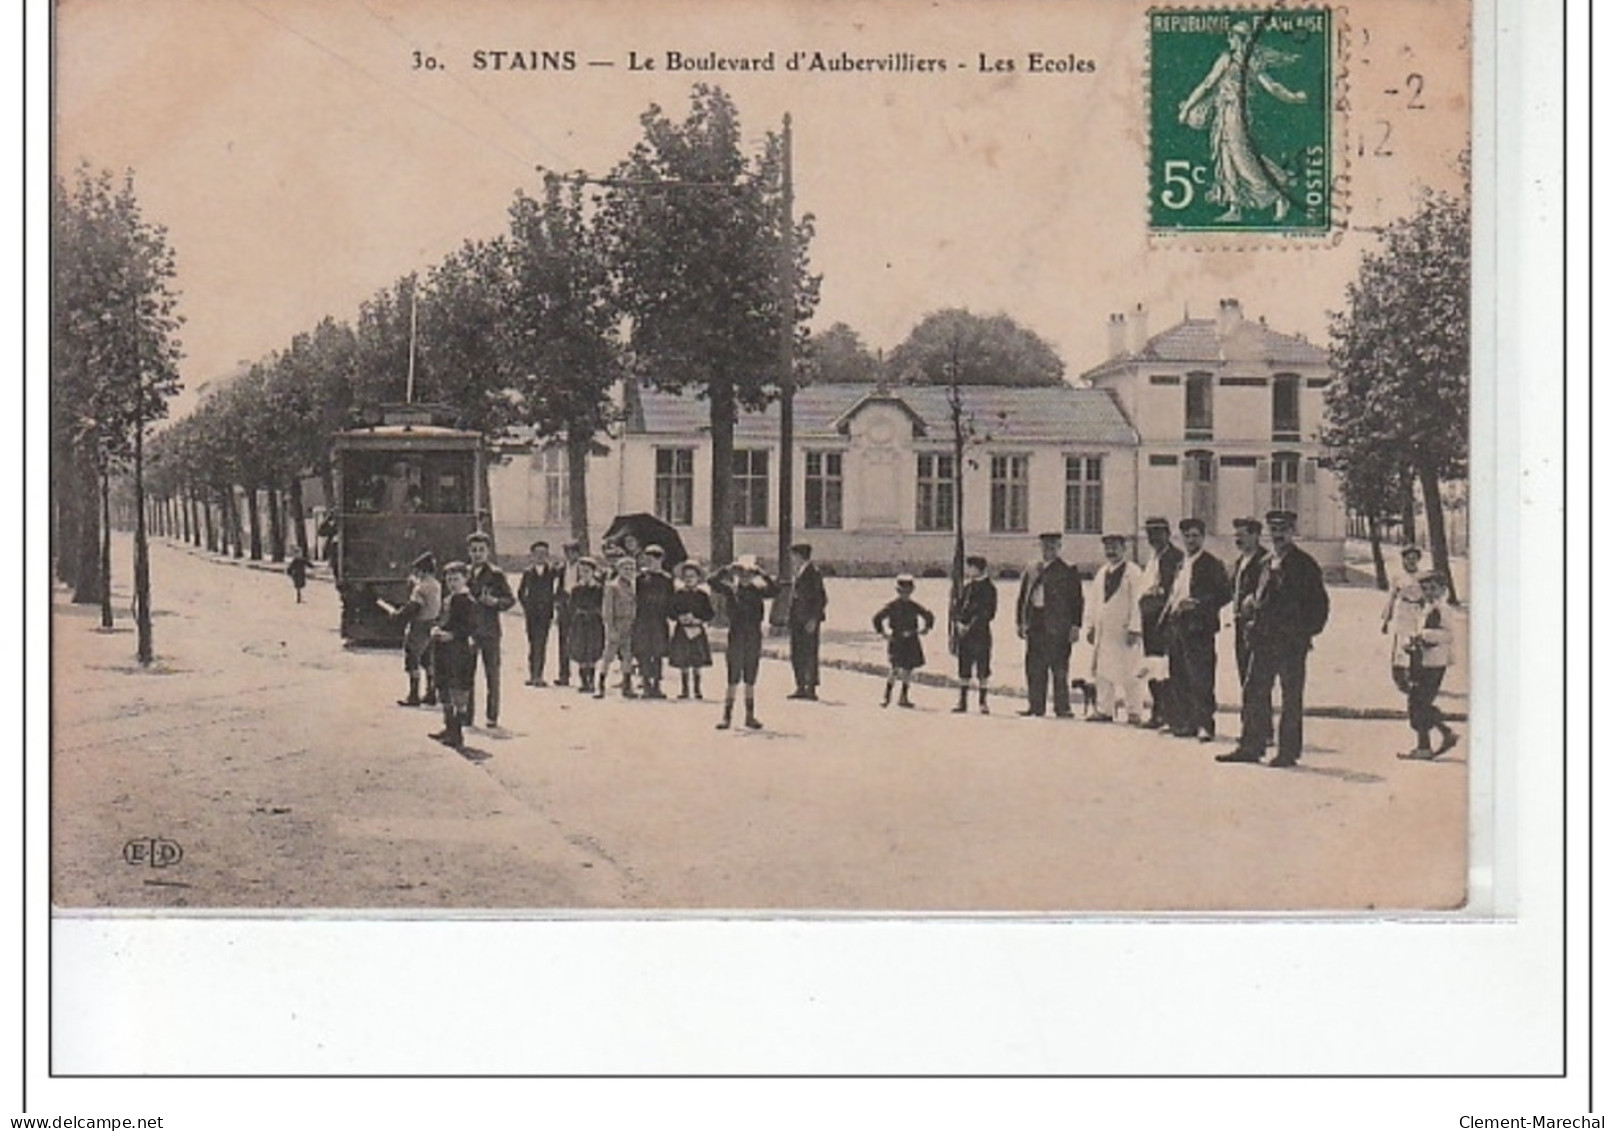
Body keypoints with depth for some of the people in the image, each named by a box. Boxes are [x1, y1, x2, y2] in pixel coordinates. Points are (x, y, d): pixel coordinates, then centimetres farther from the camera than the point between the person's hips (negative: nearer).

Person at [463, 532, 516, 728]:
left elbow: (511, 599, -2)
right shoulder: (465, 574, 11)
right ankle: (467, 714, 10)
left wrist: (496, 602, -18)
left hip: (489, 630, -4)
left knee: (492, 673, 0)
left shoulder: (496, 574, -1)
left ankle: (492, 716, 6)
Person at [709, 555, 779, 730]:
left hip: (754, 638, 2)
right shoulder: (731, 590, 1)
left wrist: (761, 575, -15)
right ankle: (727, 716, 0)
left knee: (750, 681, 8)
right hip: (736, 636, -2)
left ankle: (750, 716, 14)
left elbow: (775, 590, -10)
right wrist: (727, 570, -18)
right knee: (733, 680, -3)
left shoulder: (758, 591, 4)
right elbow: (714, 583, -13)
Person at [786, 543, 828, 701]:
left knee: (809, 654, -6)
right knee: (796, 654, 10)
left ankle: (811, 689, -2)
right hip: (797, 619, 9)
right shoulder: (798, 573, 15)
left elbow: (820, 598, -14)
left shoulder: (813, 572, -11)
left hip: (808, 620, -9)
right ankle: (801, 687, 16)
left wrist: (813, 619, -18)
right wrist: (789, 614, 13)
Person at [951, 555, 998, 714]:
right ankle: (963, 702, 13)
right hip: (963, 635, 5)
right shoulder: (965, 586, 13)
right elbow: (958, 607, 13)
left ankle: (983, 702, 5)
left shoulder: (988, 588, -5)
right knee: (964, 670, 7)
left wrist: (971, 626, -14)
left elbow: (988, 612, -9)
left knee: (982, 671, -1)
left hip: (980, 634, -5)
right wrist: (958, 623, -5)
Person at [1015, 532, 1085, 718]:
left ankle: (1062, 708, -1)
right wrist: (1020, 622, 11)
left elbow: (1077, 601, -1)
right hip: (1035, 625, 5)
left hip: (1057, 626, -5)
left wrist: (1075, 626, -8)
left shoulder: (1068, 572, 1)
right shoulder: (1030, 571, 16)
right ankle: (1035, 707, 12)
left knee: (1060, 670, -4)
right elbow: (1022, 598, 18)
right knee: (1034, 669, 6)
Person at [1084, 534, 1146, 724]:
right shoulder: (1102, 574, 15)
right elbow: (1094, 602, 19)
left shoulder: (1133, 572, -6)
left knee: (1130, 673, -4)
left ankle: (1134, 713, 1)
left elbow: (1136, 603, -11)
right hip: (1104, 630, 7)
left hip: (1124, 631, -7)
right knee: (1103, 672, 6)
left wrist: (1134, 629, -16)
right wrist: (1091, 626, 13)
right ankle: (1104, 710, 12)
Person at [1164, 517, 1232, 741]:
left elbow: (1224, 594, -9)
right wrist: (1171, 604, 9)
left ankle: (1205, 724, -9)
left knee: (1201, 678, -10)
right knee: (1179, 678, 8)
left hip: (1199, 627, -8)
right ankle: (1184, 722, 15)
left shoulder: (1212, 564, -3)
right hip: (1176, 626, 8)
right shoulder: (1180, 565, 19)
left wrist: (1198, 604, -18)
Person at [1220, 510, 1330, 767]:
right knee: (1255, 691, 6)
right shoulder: (1267, 563, 16)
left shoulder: (1303, 563, -4)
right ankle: (1251, 745, 12)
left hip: (1291, 640, -7)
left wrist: (1307, 632, -10)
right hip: (1264, 638, 7)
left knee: (1291, 696, -1)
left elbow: (1319, 602, -5)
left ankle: (1288, 751, 4)